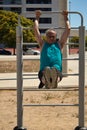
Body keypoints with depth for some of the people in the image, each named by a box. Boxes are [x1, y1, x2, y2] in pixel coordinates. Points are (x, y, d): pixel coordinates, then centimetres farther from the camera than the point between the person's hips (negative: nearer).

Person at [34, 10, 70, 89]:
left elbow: (68, 29, 27)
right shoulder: (43, 44, 27)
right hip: (44, 72, 1)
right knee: (46, 71, -38)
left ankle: (54, 82, -69)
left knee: (55, 71, -39)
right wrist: (37, 17, 34)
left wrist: (65, 17, 36)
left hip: (57, 71, 0)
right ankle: (45, 81, -68)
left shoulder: (59, 44, 27)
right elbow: (36, 30, 26)